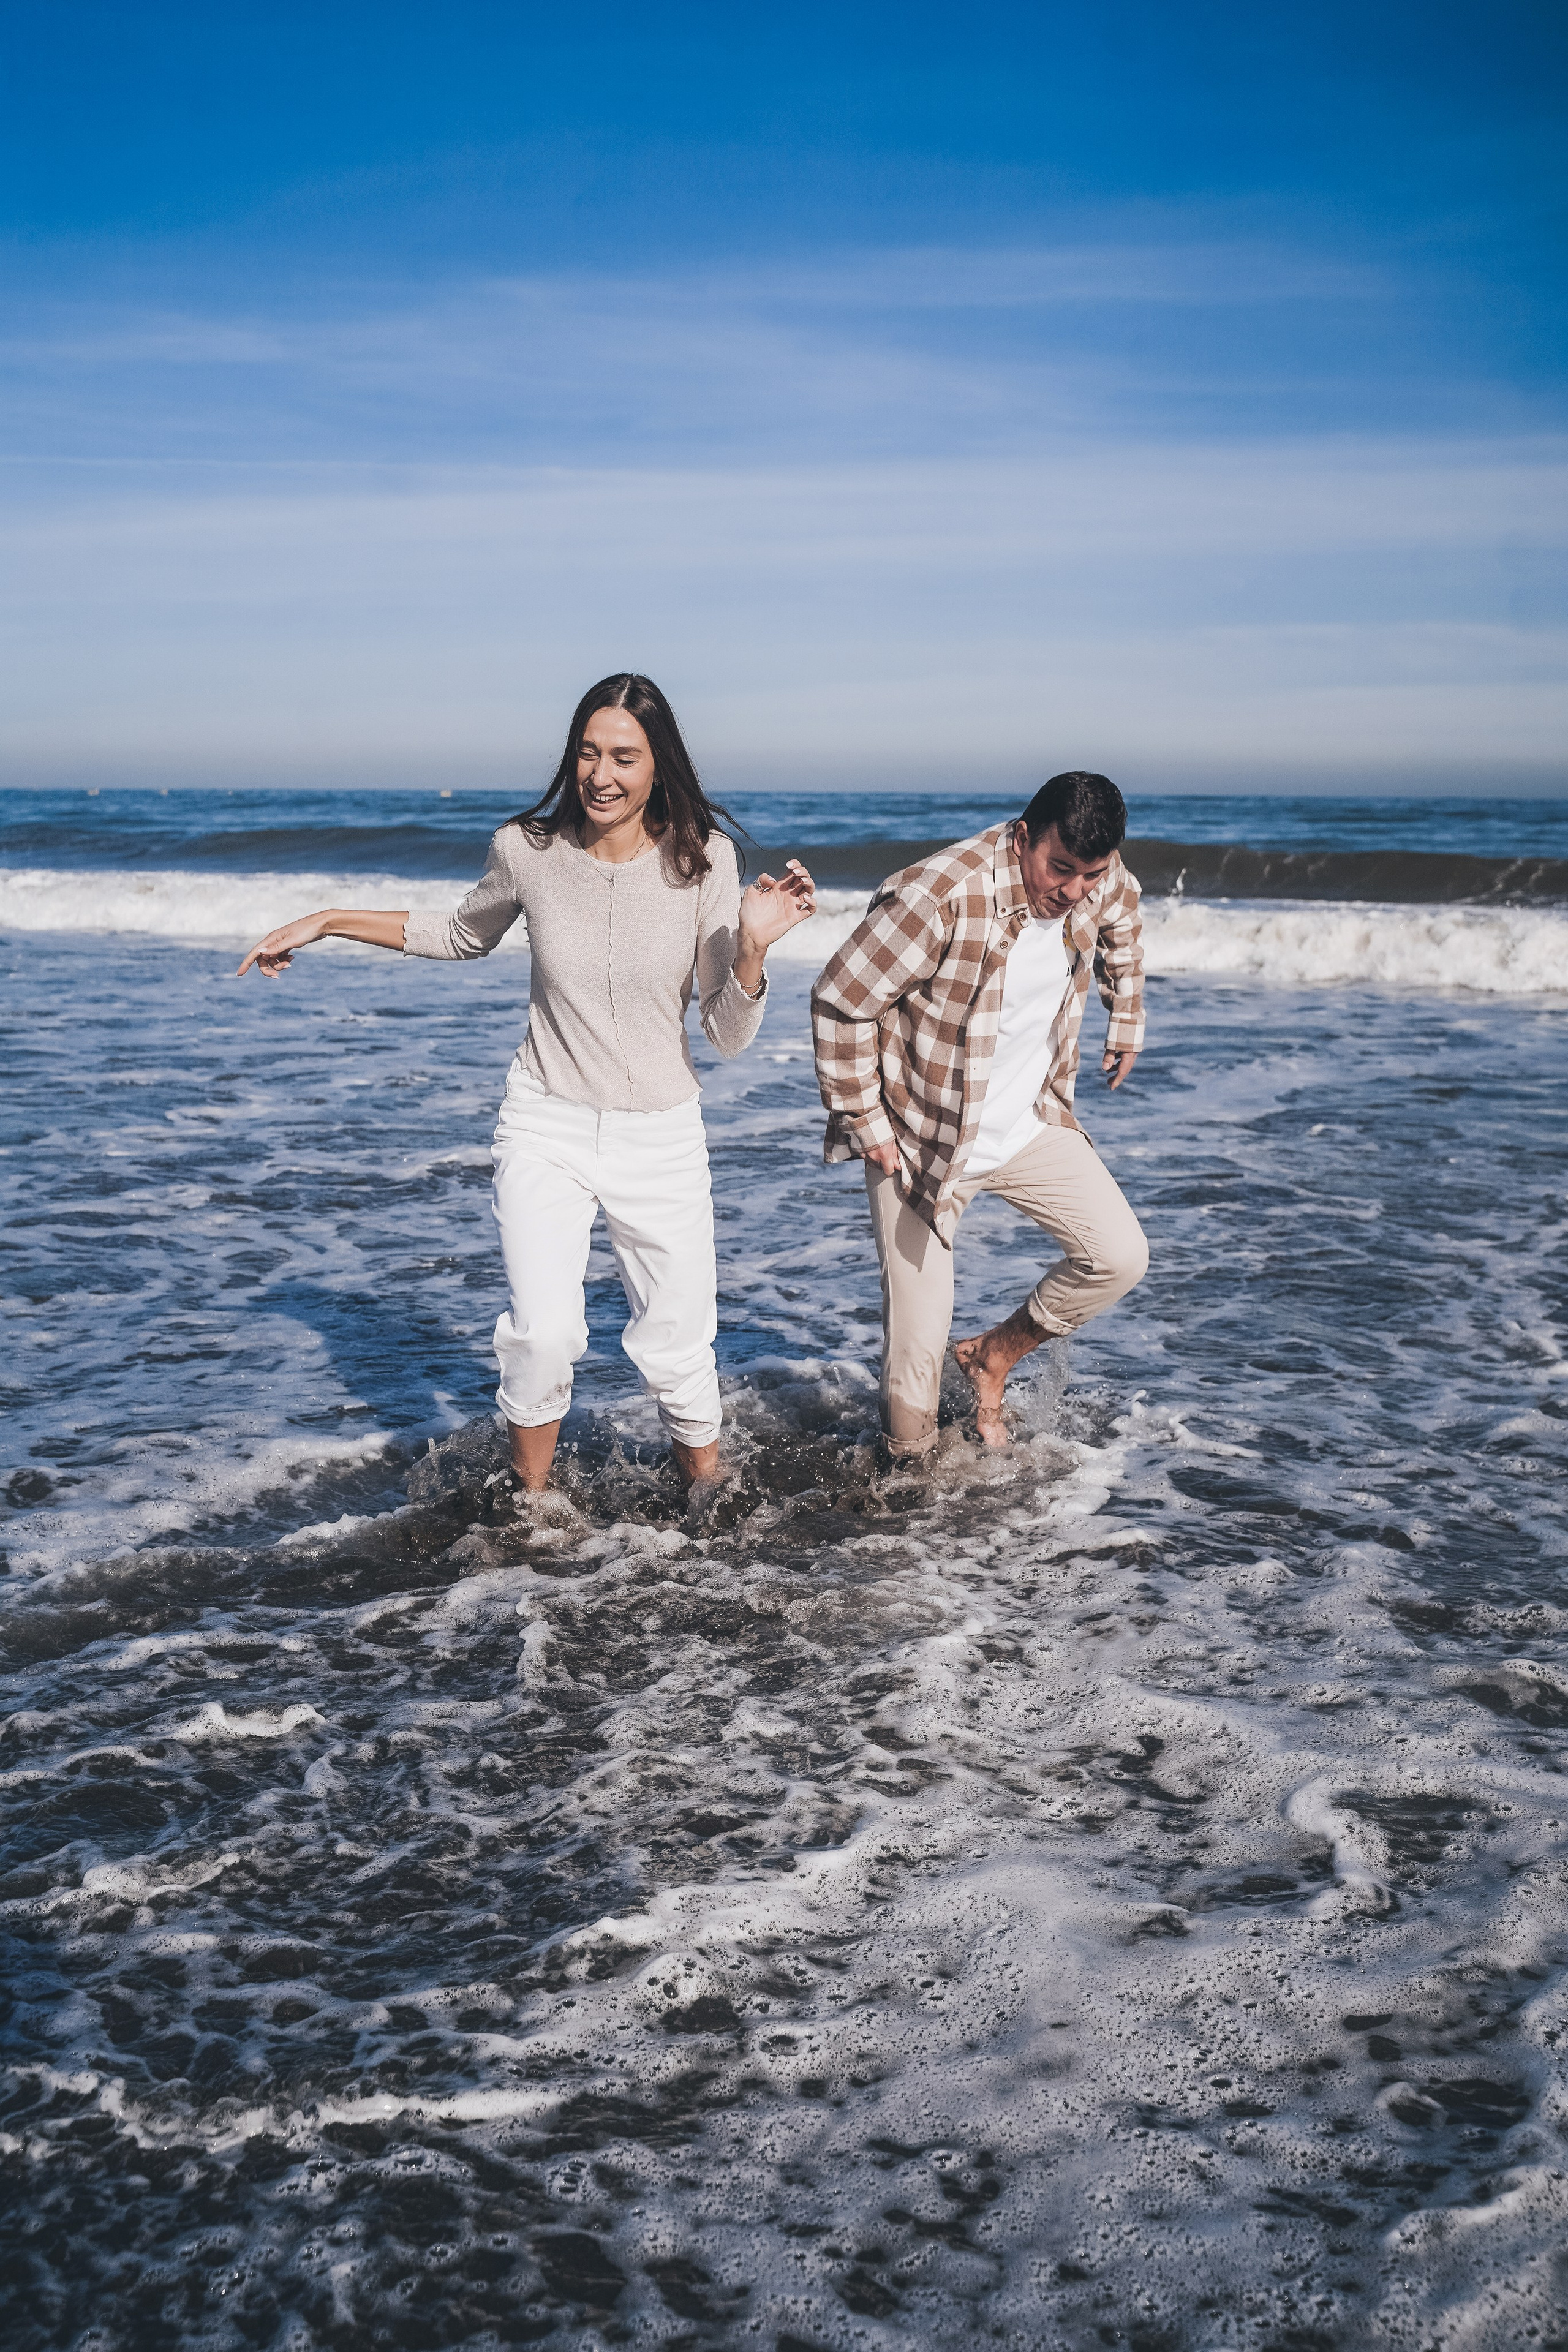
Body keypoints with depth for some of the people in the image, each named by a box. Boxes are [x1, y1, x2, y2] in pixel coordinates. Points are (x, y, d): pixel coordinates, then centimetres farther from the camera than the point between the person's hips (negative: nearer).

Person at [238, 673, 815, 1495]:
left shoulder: (701, 861, -10)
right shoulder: (527, 849, -8)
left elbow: (728, 1035, -7)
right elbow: (465, 935, 16)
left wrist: (752, 944, -24)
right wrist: (326, 921, 12)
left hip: (660, 1139, 0)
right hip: (546, 1127, 0)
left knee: (677, 1352, 7)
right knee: (542, 1335, -17)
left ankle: (707, 1490, 37)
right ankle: (531, 1501, 10)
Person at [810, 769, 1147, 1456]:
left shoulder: (1099, 882, -9)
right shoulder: (939, 897, -30)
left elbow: (1123, 923, 19)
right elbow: (840, 1002, -20)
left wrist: (1127, 1021, 21)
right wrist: (866, 1125, -15)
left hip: (1032, 1125, 6)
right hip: (923, 1140, -6)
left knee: (1120, 1258, -4)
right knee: (916, 1348, -3)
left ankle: (995, 1355, 19)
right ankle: (912, 1468, 27)